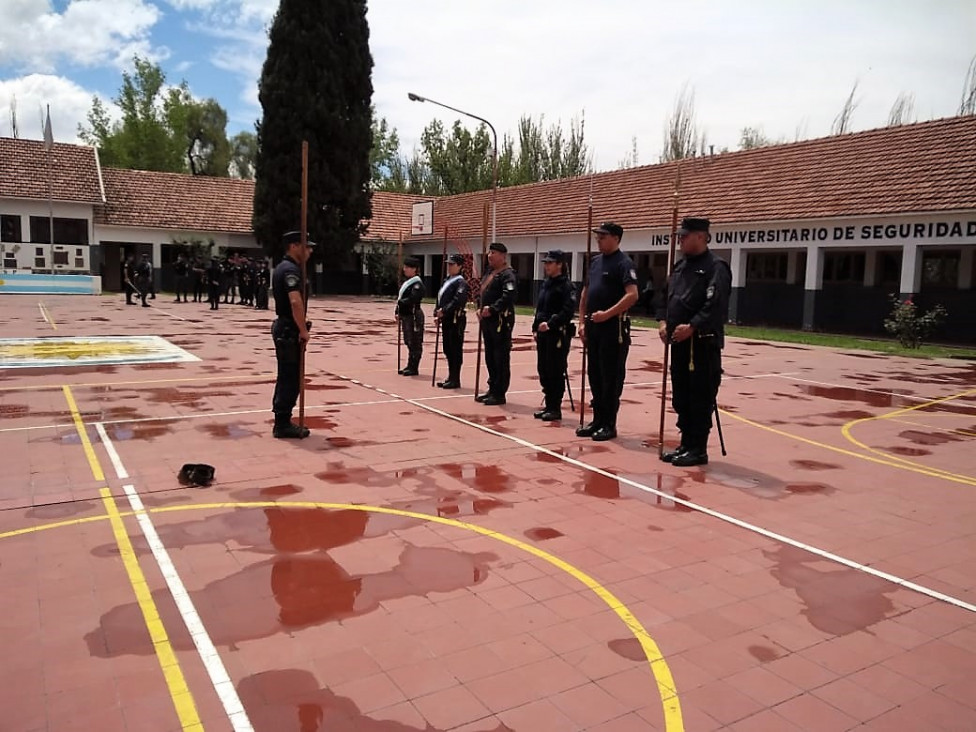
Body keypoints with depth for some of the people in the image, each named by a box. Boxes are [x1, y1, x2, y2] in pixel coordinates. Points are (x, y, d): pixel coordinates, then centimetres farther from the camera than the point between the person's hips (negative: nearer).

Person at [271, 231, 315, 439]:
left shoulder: (282, 267, 16)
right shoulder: (291, 270, -17)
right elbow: (296, 302, -32)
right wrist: (304, 330, -23)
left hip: (284, 327, 11)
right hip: (289, 330, -11)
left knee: (286, 377, 16)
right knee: (290, 378, -4)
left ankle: (282, 421, 23)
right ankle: (283, 425, 2)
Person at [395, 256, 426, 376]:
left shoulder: (417, 284, -13)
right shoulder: (406, 282, 16)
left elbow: (412, 299, -24)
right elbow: (400, 298, 18)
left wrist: (400, 302, -10)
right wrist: (398, 312, 9)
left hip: (414, 316, -10)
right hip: (406, 316, 10)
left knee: (415, 343, -2)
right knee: (409, 342, 15)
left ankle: (414, 368, 4)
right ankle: (410, 366, 24)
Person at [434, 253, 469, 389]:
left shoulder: (461, 282, -10)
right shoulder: (446, 281, 17)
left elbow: (458, 300, -23)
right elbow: (440, 298, 17)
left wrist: (444, 311, -24)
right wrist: (437, 314, 6)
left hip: (456, 320, -9)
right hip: (446, 320, 9)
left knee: (455, 350, -3)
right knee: (448, 350, 14)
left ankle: (455, 380, 3)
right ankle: (450, 377, 23)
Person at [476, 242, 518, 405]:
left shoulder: (508, 275, -11)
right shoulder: (489, 274, 20)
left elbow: (508, 295, -24)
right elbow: (482, 293, 25)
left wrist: (492, 308, -26)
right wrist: (480, 308, 8)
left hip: (501, 320, -10)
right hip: (487, 320, 10)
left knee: (501, 358, -4)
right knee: (490, 357, 14)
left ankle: (499, 394, 0)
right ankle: (492, 389, 24)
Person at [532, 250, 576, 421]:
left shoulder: (566, 285, -10)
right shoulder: (546, 283, 16)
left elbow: (567, 311, -21)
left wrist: (550, 323, -28)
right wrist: (536, 327, 14)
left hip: (558, 334, -9)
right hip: (543, 333, 9)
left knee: (556, 372, -2)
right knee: (543, 371, 12)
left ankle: (555, 409, 7)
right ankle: (549, 406, 22)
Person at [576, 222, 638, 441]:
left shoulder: (623, 263, -9)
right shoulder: (595, 261, 15)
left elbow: (632, 295, -20)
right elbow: (585, 292, 20)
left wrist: (607, 314, -22)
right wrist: (582, 321, 13)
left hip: (614, 327, -8)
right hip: (593, 326, 8)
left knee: (611, 378, -1)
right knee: (594, 375, 13)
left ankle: (609, 425, 7)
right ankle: (597, 421, 23)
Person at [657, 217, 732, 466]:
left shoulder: (716, 267, -10)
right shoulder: (680, 266, 16)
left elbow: (716, 305, -20)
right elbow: (667, 296, 19)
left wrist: (692, 327, -23)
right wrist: (664, 322, 3)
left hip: (704, 343, -8)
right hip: (680, 342, 9)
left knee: (700, 398, -2)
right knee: (681, 397, 13)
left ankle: (698, 449, 6)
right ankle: (686, 444, 23)